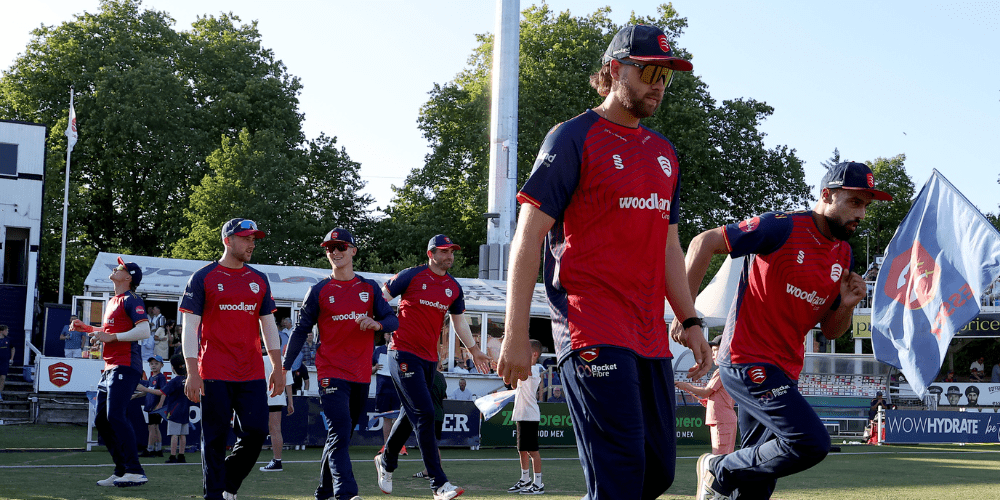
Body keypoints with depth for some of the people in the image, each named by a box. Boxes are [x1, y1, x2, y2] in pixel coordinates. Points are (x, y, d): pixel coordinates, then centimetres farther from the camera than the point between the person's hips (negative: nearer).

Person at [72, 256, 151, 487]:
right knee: (101, 420, 9)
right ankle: (122, 470, 15)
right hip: (110, 368, 10)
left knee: (115, 416, -19)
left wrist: (111, 337, -22)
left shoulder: (131, 300, -8)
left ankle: (135, 472, -19)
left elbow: (144, 331, -21)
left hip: (125, 367, -10)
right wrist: (87, 328, 22)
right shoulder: (112, 302, 21)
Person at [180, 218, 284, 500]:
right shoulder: (203, 278, 1)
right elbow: (190, 327, -3)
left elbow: (268, 325, 17)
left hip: (252, 374, 4)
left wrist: (278, 368, 9)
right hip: (215, 375, -4)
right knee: (215, 439, 0)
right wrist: (192, 373, -11)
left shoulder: (259, 280, 14)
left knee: (256, 432, -2)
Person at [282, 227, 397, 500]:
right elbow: (301, 330, 5)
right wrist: (284, 367, 0)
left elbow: (393, 320, 7)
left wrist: (377, 324, -16)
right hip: (331, 373, -4)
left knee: (342, 435, 11)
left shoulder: (369, 287, 10)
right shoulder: (319, 290, 3)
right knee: (339, 433, -16)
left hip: (361, 375, 4)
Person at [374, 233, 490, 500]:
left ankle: (386, 462, 38)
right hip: (404, 353, -7)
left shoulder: (454, 287, 14)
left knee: (411, 414, 15)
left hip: (430, 358, 7)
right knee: (424, 414, -14)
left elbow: (459, 321, 24)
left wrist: (474, 350, 22)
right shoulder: (412, 276, -4)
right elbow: (382, 297, -1)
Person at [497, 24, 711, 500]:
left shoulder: (663, 151, 19)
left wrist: (690, 322, 16)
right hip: (593, 331, -8)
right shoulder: (573, 138, -3)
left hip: (651, 335, 8)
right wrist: (515, 335, -14)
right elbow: (529, 237, -8)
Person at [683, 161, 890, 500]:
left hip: (785, 371, 8)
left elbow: (830, 331, 17)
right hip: (747, 360, -8)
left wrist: (847, 305, -5)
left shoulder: (844, 256, 11)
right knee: (812, 443, -20)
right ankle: (721, 472, -1)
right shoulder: (782, 228, -12)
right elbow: (705, 242, -11)